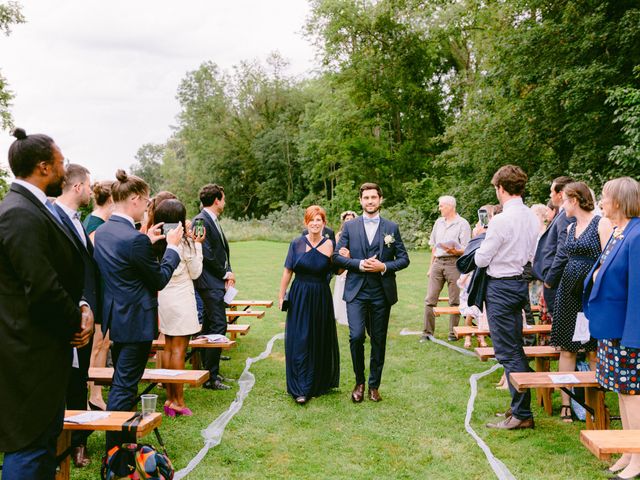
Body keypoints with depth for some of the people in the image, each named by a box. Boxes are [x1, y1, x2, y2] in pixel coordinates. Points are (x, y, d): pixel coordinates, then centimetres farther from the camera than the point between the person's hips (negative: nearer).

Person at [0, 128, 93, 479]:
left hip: (46, 348, 11)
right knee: (30, 444, -1)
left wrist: (82, 307, 0)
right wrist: (76, 324, -10)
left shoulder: (36, 209, 12)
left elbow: (63, 275, 17)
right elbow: (42, 290, -25)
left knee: (46, 436, 20)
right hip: (30, 354, -10)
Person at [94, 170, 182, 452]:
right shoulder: (135, 239, -24)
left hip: (115, 316, 9)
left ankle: (118, 440, 34)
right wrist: (173, 246, -2)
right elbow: (160, 279, -13)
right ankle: (115, 450, 9)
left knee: (121, 381, 21)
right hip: (136, 319, -9)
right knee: (125, 385, 0)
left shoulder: (101, 232, 3)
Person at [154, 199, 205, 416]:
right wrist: (197, 244, 3)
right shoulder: (185, 244, -13)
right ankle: (178, 401, 4)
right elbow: (195, 272, -3)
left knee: (168, 348, 13)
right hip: (180, 298, -6)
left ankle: (169, 398, 19)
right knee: (179, 349, -2)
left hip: (163, 298, 6)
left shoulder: (157, 244, 4)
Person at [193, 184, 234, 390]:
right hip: (210, 282, -10)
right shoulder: (201, 221, -13)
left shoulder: (212, 220, 17)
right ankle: (211, 377, -8)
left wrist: (228, 273, 4)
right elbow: (207, 254, -19)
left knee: (209, 324, 15)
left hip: (217, 282, 10)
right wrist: (225, 274, -9)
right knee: (218, 325, -12)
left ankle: (208, 371, 24)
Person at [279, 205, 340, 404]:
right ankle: (301, 390, 3)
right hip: (299, 297, -1)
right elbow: (288, 272, 2)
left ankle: (319, 384, 26)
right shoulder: (297, 243, -1)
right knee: (299, 341, -3)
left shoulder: (330, 245, -1)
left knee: (321, 341, 9)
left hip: (321, 298, 1)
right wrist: (281, 296, 0)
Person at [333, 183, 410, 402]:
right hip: (356, 291, -1)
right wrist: (360, 264, -13)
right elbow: (337, 256, 2)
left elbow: (404, 259, 5)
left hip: (381, 293, 1)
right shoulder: (349, 226, 5)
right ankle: (359, 382, 8)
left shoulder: (391, 227, 6)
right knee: (356, 336, -14)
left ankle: (374, 385, 23)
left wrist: (384, 266, -12)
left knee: (379, 341, 7)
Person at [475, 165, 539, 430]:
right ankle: (519, 406, 27)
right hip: (521, 283, 9)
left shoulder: (501, 220, -20)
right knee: (515, 348, 18)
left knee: (508, 352, -2)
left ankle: (522, 414, 2)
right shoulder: (531, 217, 6)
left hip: (501, 286, -9)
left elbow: (481, 259, -13)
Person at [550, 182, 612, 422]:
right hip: (569, 291, 6)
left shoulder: (601, 224, -8)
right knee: (567, 349, 6)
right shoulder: (571, 228, 13)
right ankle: (566, 402, 12)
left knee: (595, 351, 2)